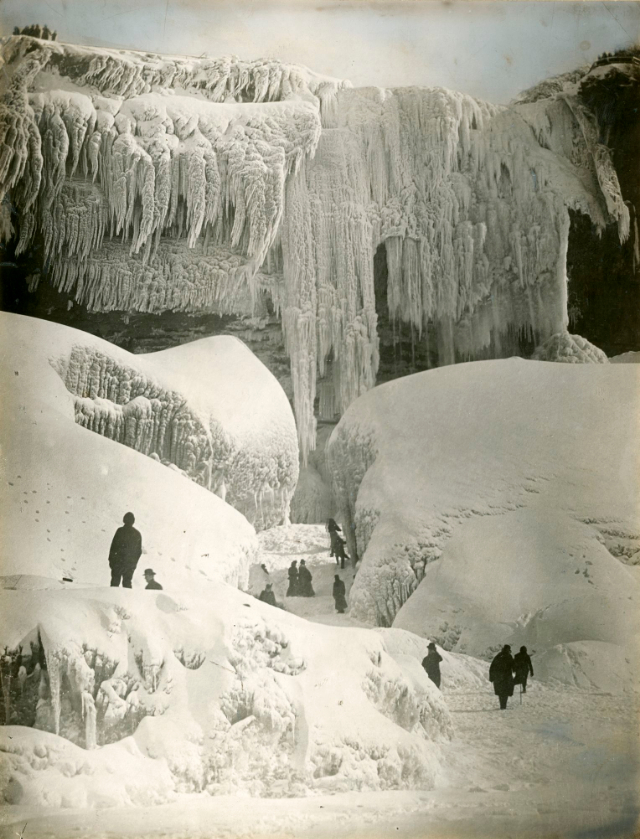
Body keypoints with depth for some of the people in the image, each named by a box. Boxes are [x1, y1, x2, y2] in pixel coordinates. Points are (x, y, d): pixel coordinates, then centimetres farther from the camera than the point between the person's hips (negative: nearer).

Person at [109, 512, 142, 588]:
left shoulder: (120, 531, -5)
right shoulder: (137, 534, 10)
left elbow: (114, 546, -7)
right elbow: (139, 551, 12)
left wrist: (110, 559, -1)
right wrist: (134, 562, 20)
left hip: (119, 561, -4)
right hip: (131, 563, 4)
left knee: (115, 580, 1)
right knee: (127, 582, 10)